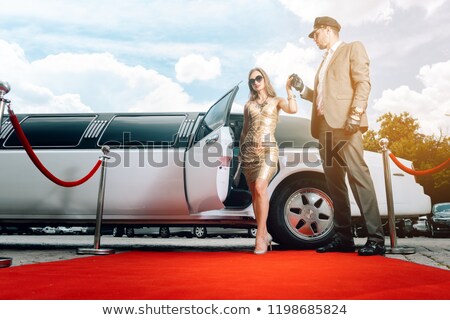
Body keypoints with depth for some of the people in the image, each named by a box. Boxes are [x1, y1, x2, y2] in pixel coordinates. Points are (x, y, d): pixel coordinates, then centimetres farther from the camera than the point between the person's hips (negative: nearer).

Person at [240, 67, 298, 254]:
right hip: (249, 150, 4)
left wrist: (289, 89, -1)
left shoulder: (276, 101, 11)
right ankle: (264, 234, 12)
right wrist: (241, 150, 14)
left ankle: (260, 236, -17)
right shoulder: (248, 105, 18)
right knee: (254, 192, 1)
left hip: (268, 149, -4)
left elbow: (293, 109, -10)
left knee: (260, 188, -22)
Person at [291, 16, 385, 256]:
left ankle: (375, 238, -12)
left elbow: (363, 82, -5)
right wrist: (303, 89, 14)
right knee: (334, 181, 3)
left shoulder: (353, 48, 9)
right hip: (325, 126, 8)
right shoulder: (325, 61, 29)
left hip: (344, 124, -7)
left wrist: (355, 114, -17)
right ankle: (343, 237, 6)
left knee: (357, 175, -14)